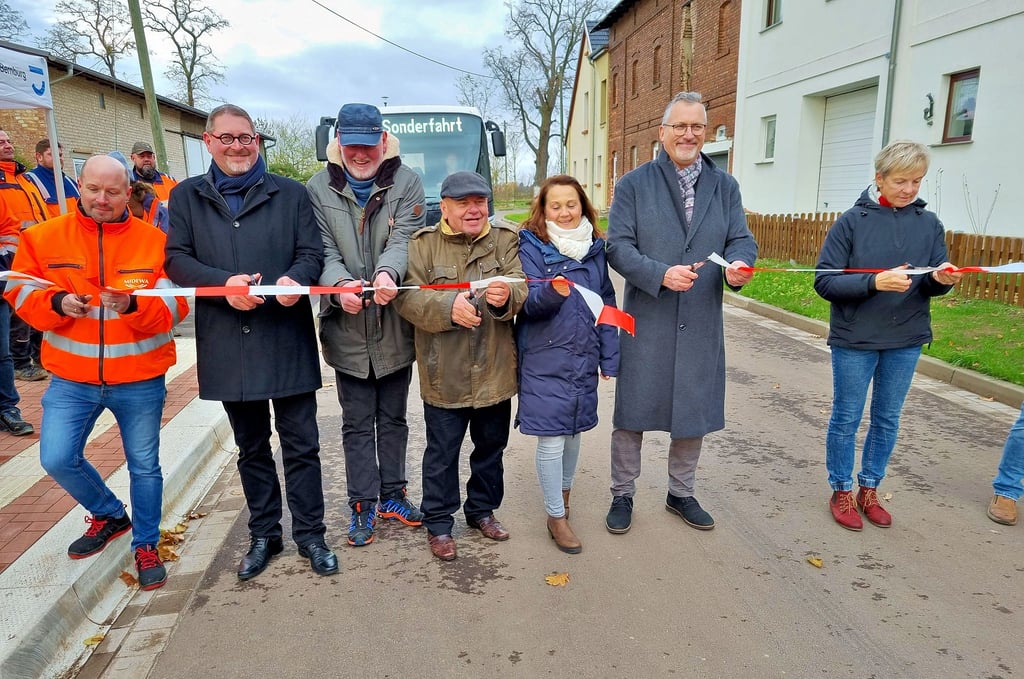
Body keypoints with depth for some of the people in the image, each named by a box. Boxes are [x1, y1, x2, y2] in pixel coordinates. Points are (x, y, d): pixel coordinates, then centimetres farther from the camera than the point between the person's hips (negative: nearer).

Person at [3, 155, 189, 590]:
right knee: (57, 459, -1)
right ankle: (109, 515, 29)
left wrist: (133, 305, -27)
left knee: (144, 466, 9)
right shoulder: (44, 237, 0)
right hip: (72, 378, 2)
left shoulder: (154, 241, -5)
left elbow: (175, 304, -8)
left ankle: (146, 544, 30)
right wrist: (56, 302, -19)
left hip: (140, 379, -1)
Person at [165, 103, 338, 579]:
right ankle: (264, 535, 30)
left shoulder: (290, 193, 6)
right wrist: (223, 283, -16)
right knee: (251, 448, 15)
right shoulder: (188, 197, 9)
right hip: (227, 343, 2)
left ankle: (310, 533, 21)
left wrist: (295, 278, -21)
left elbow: (312, 252, 1)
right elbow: (176, 259, 2)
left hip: (288, 341, -1)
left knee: (301, 445, 5)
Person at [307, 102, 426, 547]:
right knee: (357, 424, 10)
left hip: (396, 325, 0)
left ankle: (392, 494, 34)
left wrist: (387, 272, -35)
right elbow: (324, 249, -6)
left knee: (393, 418, 16)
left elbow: (404, 238, -14)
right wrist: (340, 284, -28)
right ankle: (363, 505, 25)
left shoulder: (406, 183, -1)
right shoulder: (318, 189, 1)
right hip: (346, 328, 0)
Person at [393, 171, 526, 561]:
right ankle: (438, 522, 27)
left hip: (495, 372, 3)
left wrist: (506, 295, -31)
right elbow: (407, 296, -13)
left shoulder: (505, 240, 5)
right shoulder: (422, 244, -2)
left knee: (491, 446, 18)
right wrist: (448, 307, -29)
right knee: (442, 453, 9)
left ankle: (482, 509, 39)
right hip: (444, 374, -3)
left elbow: (521, 288, -8)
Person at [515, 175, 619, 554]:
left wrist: (610, 356, 8)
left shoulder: (595, 248, 7)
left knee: (574, 430, 18)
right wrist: (551, 291, -36)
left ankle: (563, 491, 42)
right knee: (552, 437, 0)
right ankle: (557, 517, 16)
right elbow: (528, 302, -15)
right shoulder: (531, 247, -6)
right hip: (545, 359, -4)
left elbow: (607, 304, 10)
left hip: (583, 356, 5)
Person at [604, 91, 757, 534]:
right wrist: (660, 274, -23)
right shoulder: (634, 184, -1)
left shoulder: (725, 186, 10)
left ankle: (681, 494, 34)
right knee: (632, 413, 6)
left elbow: (741, 239, 4)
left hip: (701, 322, 4)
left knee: (694, 412, 14)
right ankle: (622, 495, 25)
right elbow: (618, 246, -9)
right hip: (646, 320, -3)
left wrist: (738, 266, -19)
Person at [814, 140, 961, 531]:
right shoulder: (853, 221, -8)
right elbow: (825, 282, -12)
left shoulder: (929, 224, 2)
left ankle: (869, 489, 31)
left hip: (907, 341, 4)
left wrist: (942, 279, -18)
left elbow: (932, 284, 5)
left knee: (888, 419, 14)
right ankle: (842, 492, 24)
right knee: (846, 418, 7)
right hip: (855, 339, -3)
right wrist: (875, 282, -26)